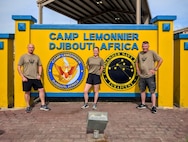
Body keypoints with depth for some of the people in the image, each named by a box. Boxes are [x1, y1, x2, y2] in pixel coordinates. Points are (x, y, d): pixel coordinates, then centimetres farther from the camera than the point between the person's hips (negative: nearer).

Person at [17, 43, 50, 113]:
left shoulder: (36, 57, 10)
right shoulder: (23, 56, 0)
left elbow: (40, 66, 15)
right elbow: (18, 67, -2)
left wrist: (39, 75, 1)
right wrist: (22, 77, -10)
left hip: (36, 78, 3)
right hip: (27, 78, -3)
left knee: (41, 89, -1)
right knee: (27, 92, 4)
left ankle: (43, 105, 8)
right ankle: (28, 107, 19)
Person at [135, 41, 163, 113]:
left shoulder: (152, 53, -6)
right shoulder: (140, 53, 10)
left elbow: (160, 60, -7)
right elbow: (137, 62, 24)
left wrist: (155, 69, -8)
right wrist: (137, 70, 12)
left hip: (150, 76, -6)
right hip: (142, 76, 6)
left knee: (152, 91, -5)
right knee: (142, 90, 16)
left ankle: (154, 107, 1)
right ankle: (143, 104, 30)